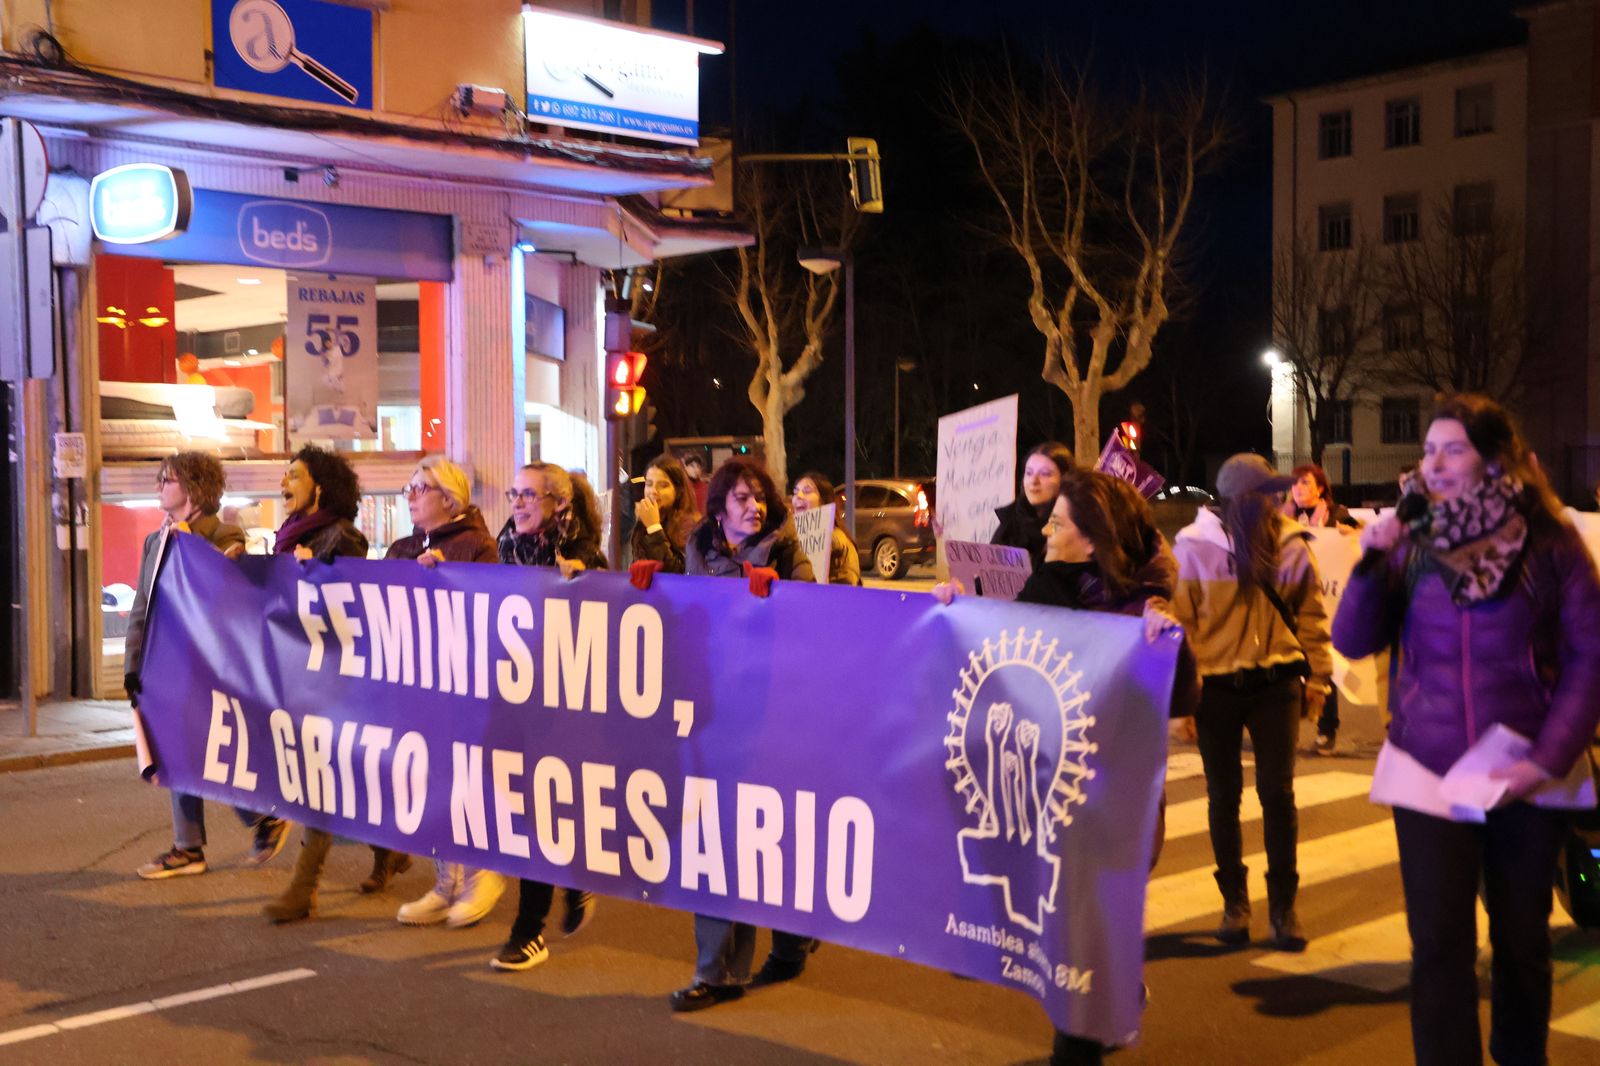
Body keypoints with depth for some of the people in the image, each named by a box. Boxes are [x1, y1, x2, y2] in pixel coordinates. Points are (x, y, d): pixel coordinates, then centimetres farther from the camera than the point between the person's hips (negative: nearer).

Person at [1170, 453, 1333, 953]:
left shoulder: (1291, 546, -1)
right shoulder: (1194, 548, -9)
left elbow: (1311, 615, 9)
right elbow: (1178, 624, -7)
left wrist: (1316, 675, 8)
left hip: (1276, 682, 1)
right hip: (1216, 686, -1)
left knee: (1277, 792, 2)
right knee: (1224, 795, 9)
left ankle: (1283, 903, 15)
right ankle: (1234, 900, 24)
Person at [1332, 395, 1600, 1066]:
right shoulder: (1411, 542, 1)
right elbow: (1354, 642, -1)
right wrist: (1372, 563, -15)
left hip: (1523, 776, -1)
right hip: (1427, 771, 1)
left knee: (1522, 939, 14)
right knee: (1439, 945, -2)